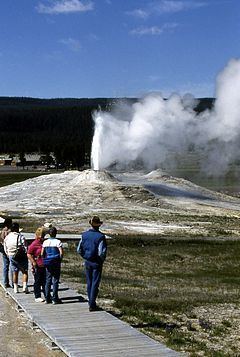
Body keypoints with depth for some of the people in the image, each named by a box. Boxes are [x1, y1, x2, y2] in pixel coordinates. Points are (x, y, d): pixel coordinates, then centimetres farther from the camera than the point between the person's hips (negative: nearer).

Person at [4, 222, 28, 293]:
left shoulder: (7, 238, 2)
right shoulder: (21, 237, -14)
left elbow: (5, 249, 8)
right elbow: (25, 247, -13)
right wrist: (27, 255, 0)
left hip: (11, 256, 4)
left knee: (15, 273, 14)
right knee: (24, 272, 5)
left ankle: (15, 288, 18)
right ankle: (24, 286, -8)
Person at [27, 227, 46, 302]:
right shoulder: (34, 244, -10)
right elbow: (29, 254, -12)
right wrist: (34, 263, -15)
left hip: (44, 266, 6)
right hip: (37, 267, -6)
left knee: (45, 282, 11)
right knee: (37, 282, 3)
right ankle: (37, 297, 11)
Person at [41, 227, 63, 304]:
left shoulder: (45, 242, 2)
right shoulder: (58, 242, -9)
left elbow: (42, 253, 2)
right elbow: (61, 253, -16)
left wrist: (45, 261, 14)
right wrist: (59, 260, 0)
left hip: (48, 264, 4)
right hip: (56, 263, -4)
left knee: (48, 280, 10)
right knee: (55, 281, 1)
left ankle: (47, 298, 12)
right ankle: (55, 299, 2)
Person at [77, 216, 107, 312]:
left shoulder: (84, 235, -1)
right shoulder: (100, 236, -16)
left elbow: (79, 250, 2)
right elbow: (102, 252, -20)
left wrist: (85, 257, 13)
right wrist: (101, 260, -2)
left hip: (87, 262, 5)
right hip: (96, 263, -5)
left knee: (89, 283, 15)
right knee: (95, 283, 1)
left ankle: (91, 303, 23)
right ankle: (92, 305, 0)